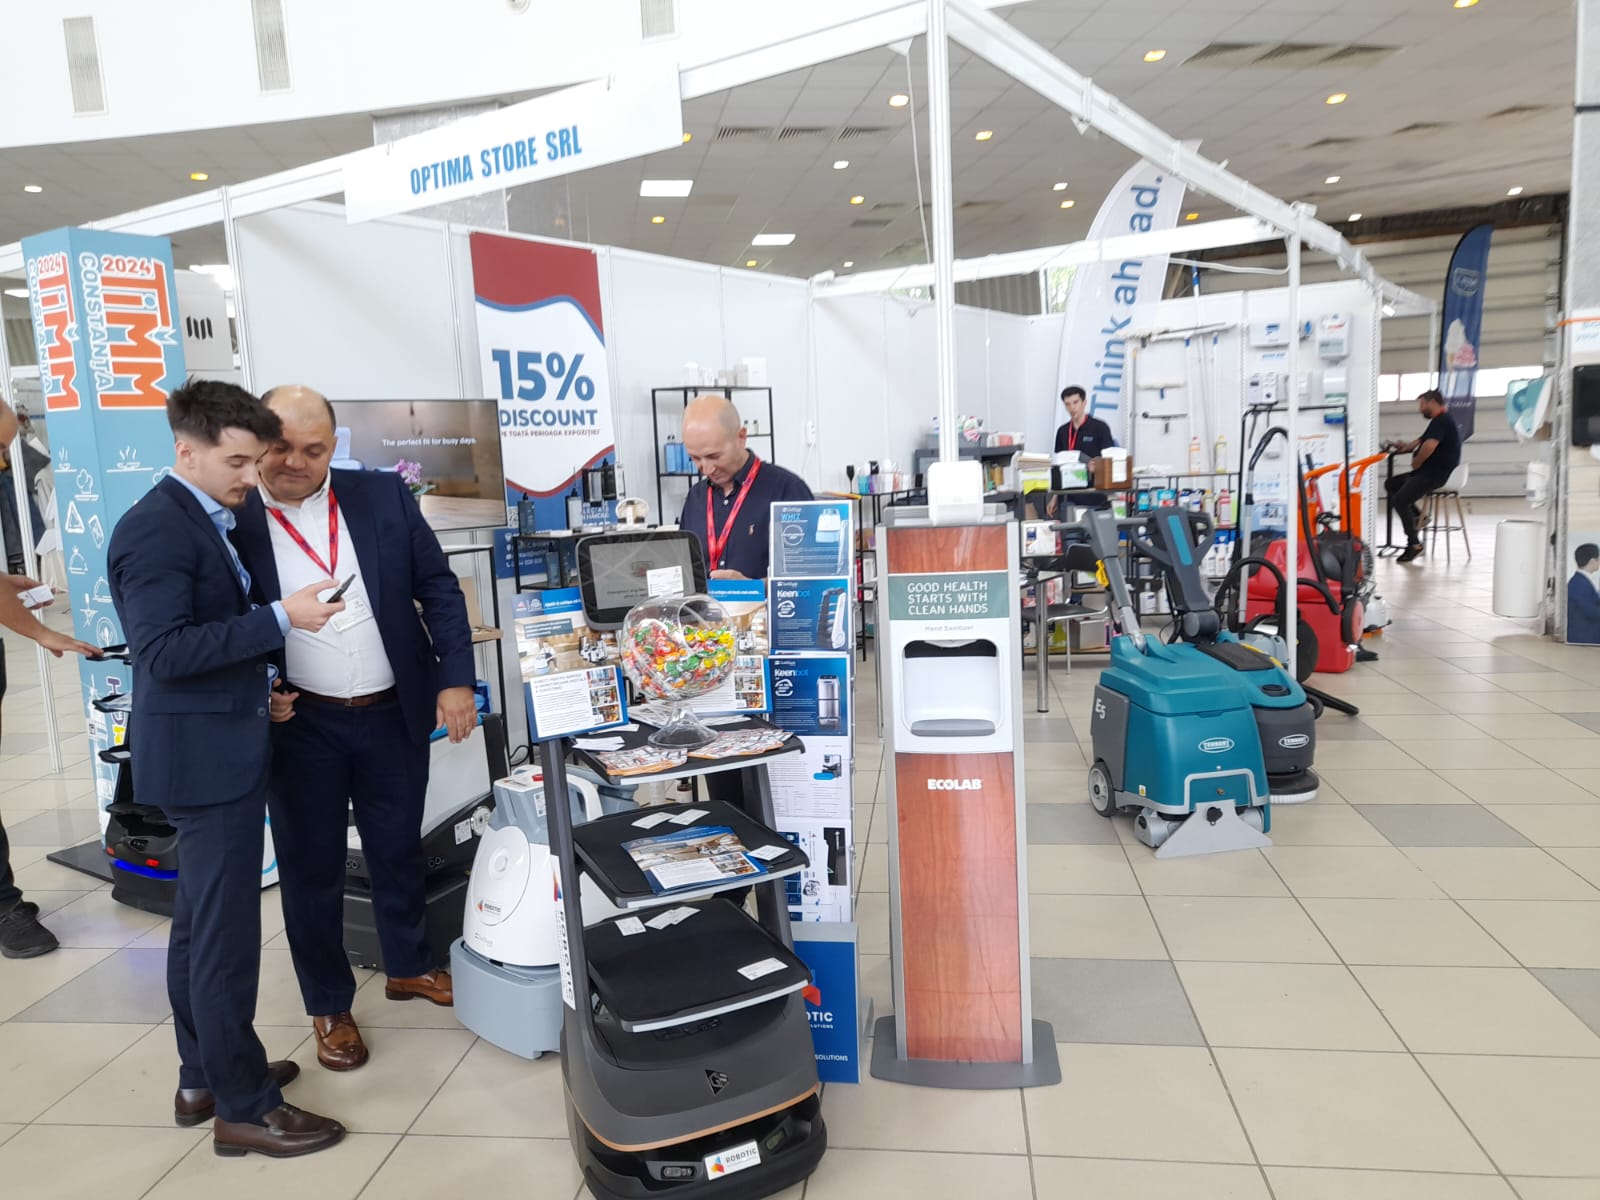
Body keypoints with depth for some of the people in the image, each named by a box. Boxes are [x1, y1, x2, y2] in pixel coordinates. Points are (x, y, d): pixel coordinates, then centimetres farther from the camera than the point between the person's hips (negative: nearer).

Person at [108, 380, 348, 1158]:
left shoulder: (205, 519, 11)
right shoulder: (157, 528, -19)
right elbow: (163, 652, -26)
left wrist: (258, 683, 13)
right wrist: (281, 618, -28)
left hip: (217, 747, 10)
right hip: (202, 754, -10)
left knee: (200, 924, 18)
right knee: (226, 933, -1)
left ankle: (203, 1077, 33)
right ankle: (242, 1108, 12)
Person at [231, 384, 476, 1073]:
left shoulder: (384, 497, -3)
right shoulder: (229, 519, -7)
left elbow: (438, 589, 0)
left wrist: (456, 679, -6)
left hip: (395, 713, 2)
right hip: (299, 724, -2)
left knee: (399, 850, 18)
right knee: (311, 867, 11)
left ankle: (409, 966, 40)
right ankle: (329, 1007, 30)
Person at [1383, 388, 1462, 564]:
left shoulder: (1442, 421, -15)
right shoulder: (1440, 421, 21)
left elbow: (1429, 446, -29)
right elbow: (1421, 443, 22)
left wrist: (1416, 463, -12)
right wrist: (1405, 446, 2)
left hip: (1437, 474, -11)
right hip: (1431, 471, 11)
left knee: (1399, 499, -20)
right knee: (1392, 484, 15)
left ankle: (1414, 543, -14)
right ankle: (1416, 516, 8)